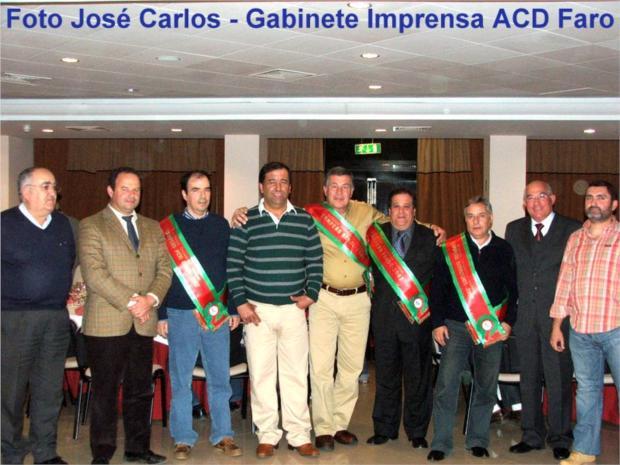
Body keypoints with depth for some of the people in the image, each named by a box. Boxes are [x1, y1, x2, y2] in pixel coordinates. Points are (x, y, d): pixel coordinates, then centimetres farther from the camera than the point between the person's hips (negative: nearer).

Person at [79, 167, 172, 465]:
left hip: (143, 323, 5)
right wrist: (131, 301, -15)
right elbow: (94, 273, -11)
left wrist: (151, 298, -8)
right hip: (107, 323, -5)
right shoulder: (91, 226, 0)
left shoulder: (153, 228, 17)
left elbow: (164, 269, 10)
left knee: (140, 390, 10)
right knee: (105, 392, 2)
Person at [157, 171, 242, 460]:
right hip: (181, 314, -2)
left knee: (220, 379, 6)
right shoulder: (168, 227, 1)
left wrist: (234, 309, 8)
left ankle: (222, 436, 18)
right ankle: (183, 439, 17)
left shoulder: (221, 225, 8)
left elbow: (231, 269, 11)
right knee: (181, 380, 6)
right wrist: (161, 315, -2)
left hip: (218, 314, 2)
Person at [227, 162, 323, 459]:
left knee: (296, 374, 4)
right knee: (261, 374, 3)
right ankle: (267, 436, 15)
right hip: (257, 310, -1)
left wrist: (311, 294, -1)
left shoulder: (304, 220, 6)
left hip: (294, 309, 1)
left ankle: (299, 435, 14)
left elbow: (315, 261, 9)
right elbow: (233, 265, 1)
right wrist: (240, 303, -5)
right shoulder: (246, 221, 1)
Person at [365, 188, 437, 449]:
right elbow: (375, 271, 10)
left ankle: (417, 432, 19)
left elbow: (436, 275, 1)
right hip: (385, 317, 2)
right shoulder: (377, 235, 8)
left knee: (417, 377, 6)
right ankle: (385, 428, 22)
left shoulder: (429, 237, 3)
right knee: (386, 376, 10)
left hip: (417, 316, -1)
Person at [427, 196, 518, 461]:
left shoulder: (504, 250, 6)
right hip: (456, 327, -1)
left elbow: (513, 290, 9)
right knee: (447, 383, -7)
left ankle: (477, 440, 21)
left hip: (492, 328, 2)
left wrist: (508, 321, -1)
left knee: (486, 386, 7)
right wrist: (438, 323, -1)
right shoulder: (451, 249, 2)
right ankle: (441, 442, 3)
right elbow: (438, 288, 4)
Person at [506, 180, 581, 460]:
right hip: (525, 316, 4)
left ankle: (560, 438, 16)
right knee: (529, 379, 12)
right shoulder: (514, 230, 11)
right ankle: (532, 435, 24)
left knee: (559, 379, 2)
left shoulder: (572, 230, -2)